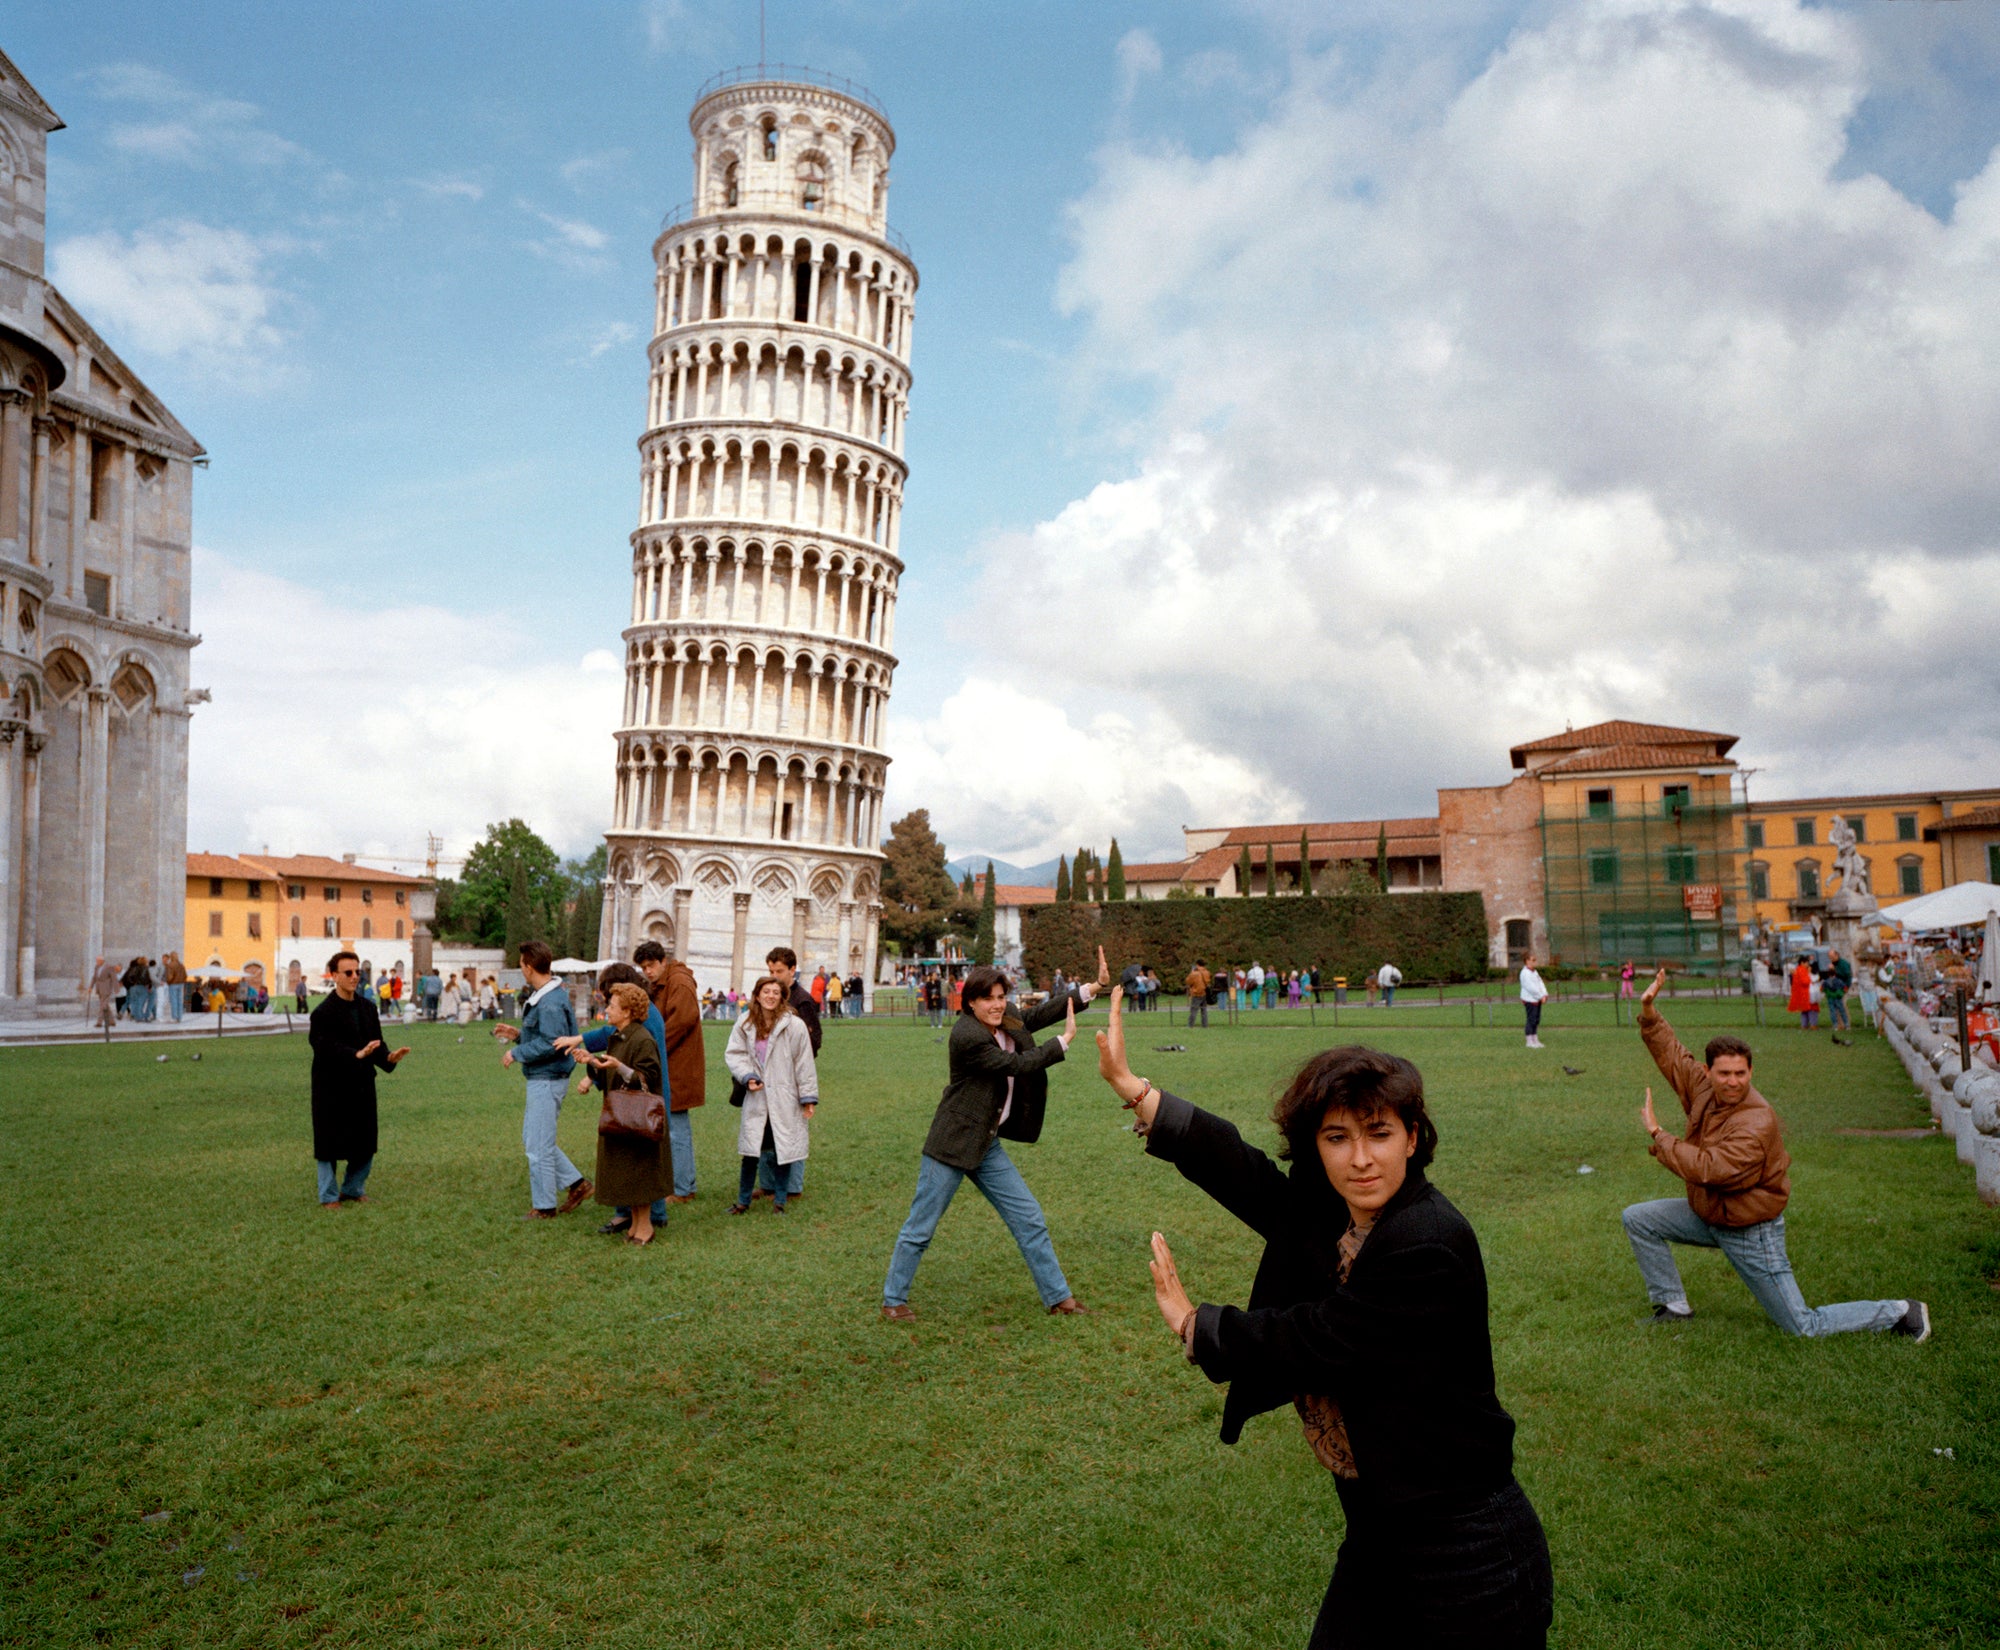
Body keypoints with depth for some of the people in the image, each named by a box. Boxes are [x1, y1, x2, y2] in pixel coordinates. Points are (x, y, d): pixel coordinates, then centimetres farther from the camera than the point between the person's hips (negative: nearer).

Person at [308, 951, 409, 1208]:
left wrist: (389, 1057, -13)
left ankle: (353, 1189, 28)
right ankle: (329, 1196, 16)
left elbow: (375, 1045, 7)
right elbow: (325, 1048, -22)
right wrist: (357, 1054, -33)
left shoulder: (368, 1008, 9)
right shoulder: (324, 1012, -12)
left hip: (362, 1085, 6)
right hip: (332, 1088, -6)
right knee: (330, 1144, 3)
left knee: (365, 1143, 11)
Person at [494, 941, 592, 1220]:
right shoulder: (540, 997, 12)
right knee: (532, 1139, 17)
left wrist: (516, 1053, -16)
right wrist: (518, 1034, 11)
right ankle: (576, 1184, 22)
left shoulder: (551, 1003, -21)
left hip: (547, 1079, -11)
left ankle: (544, 1207, 9)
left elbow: (552, 1043, -25)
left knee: (539, 1146, -1)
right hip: (540, 1079, 11)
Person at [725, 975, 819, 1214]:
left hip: (784, 1099, -2)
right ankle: (743, 1200, 18)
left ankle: (780, 1201, 18)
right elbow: (734, 1053, 2)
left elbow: (804, 1063, -5)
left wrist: (808, 1096, -4)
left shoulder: (794, 1025, -9)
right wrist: (747, 1076, -14)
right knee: (750, 1150, 5)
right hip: (756, 1098, 2)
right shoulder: (745, 1024, 0)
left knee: (783, 1149, 4)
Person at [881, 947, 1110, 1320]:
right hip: (952, 1145, -8)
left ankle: (1058, 1296, 22)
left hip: (988, 1144, 8)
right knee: (920, 1229, 4)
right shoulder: (966, 1036, -23)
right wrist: (1065, 1040, -12)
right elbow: (1018, 1065, -21)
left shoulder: (1007, 1021, 2)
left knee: (1030, 1220, 11)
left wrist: (1093, 986, 1)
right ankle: (893, 1300, 22)